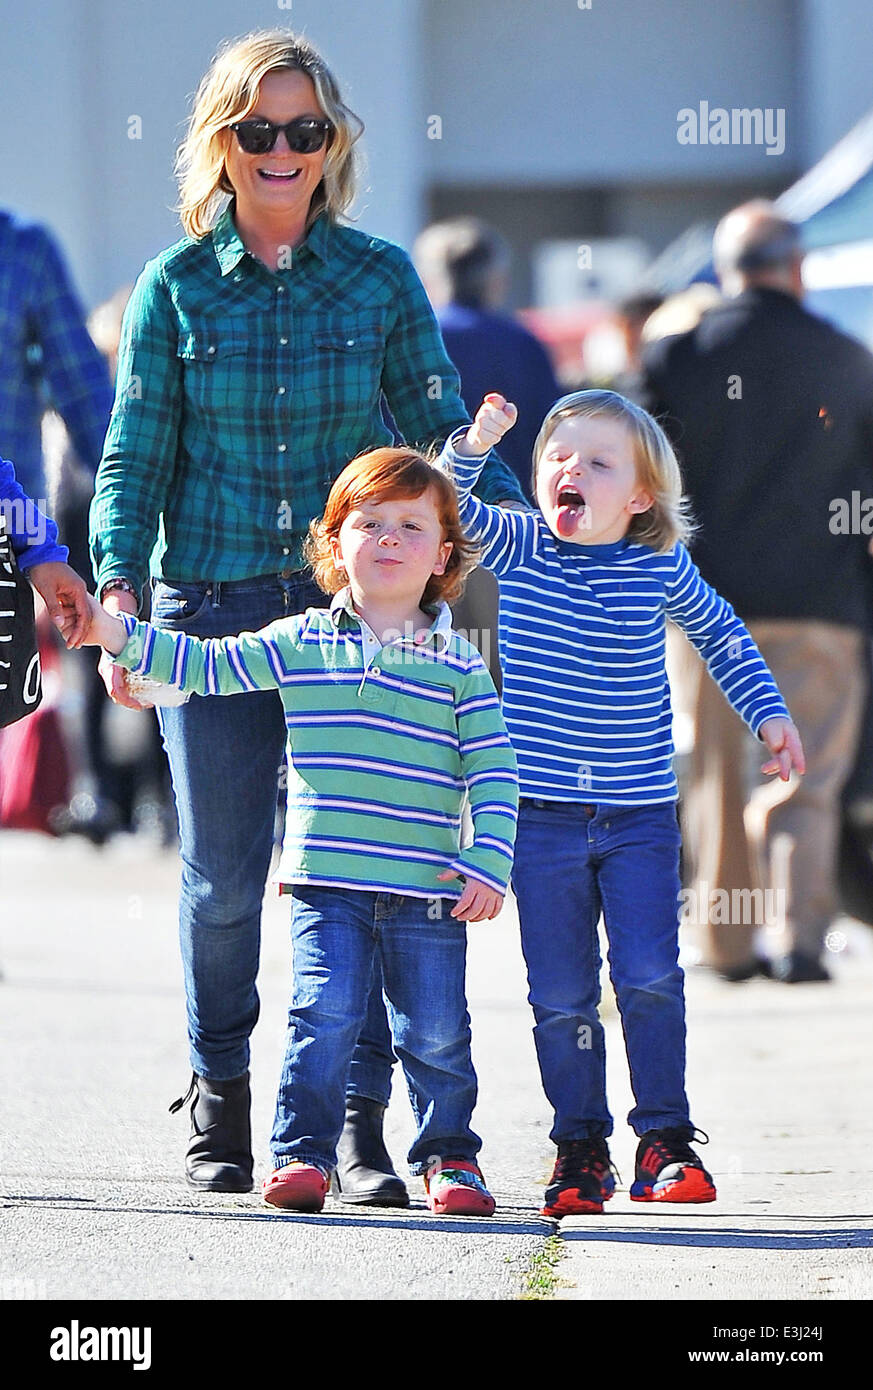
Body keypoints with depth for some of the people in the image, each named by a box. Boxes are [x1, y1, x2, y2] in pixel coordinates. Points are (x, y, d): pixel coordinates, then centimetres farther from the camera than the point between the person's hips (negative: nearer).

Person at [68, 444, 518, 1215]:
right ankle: (303, 1152, 0)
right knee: (325, 1015, -10)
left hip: (428, 889, 0)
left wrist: (489, 862, -7)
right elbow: (205, 665, 7)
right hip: (327, 880, 0)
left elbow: (494, 770, 3)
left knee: (435, 1031, 4)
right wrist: (110, 631, -2)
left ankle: (449, 1155, 20)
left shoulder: (459, 664, 4)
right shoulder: (299, 644, 7)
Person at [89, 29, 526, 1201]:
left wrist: (510, 510, -5)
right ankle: (221, 1096, 21)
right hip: (213, 608, 0)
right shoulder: (177, 288, 5)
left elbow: (437, 426, 10)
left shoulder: (382, 279, 5)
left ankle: (360, 1125, 1)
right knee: (222, 873, 2)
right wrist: (119, 590, -6)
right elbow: (135, 456, 6)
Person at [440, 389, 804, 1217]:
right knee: (561, 995, 3)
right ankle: (579, 1150, 14)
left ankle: (665, 1140, 2)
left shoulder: (660, 568, 0)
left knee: (650, 977, -10)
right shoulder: (517, 549, -1)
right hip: (542, 817, 0)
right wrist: (473, 445, -33)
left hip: (640, 817, 0)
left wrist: (766, 713, 11)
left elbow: (718, 632, 18)